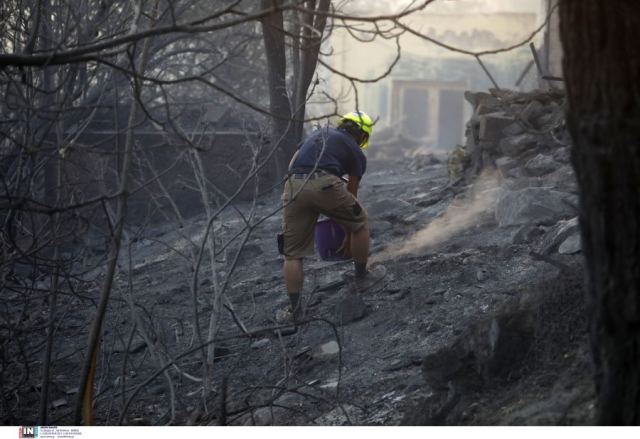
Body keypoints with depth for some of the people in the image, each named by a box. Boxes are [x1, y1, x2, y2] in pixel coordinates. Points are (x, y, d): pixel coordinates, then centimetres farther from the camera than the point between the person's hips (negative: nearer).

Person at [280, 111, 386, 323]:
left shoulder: (317, 134, 33)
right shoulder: (356, 153, 22)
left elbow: (291, 165, 24)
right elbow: (351, 194, 27)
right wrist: (348, 236, 36)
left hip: (293, 186, 4)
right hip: (325, 184, -3)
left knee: (292, 253, 11)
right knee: (360, 222, 24)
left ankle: (295, 309, 6)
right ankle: (361, 278, 34)